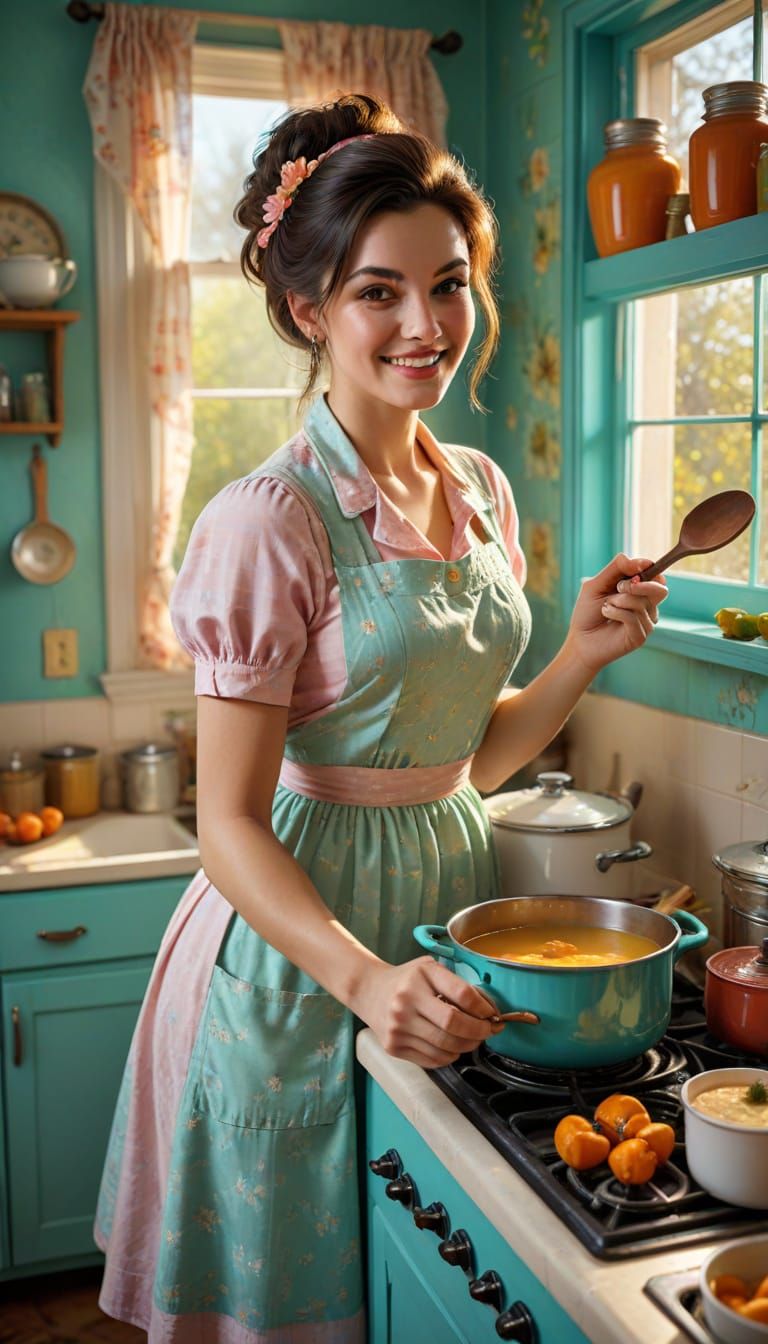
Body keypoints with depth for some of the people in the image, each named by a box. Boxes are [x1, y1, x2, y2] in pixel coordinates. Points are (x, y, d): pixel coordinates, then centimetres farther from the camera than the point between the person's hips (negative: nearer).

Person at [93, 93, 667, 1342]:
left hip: (449, 891, 7)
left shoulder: (481, 491, 4)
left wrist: (583, 655, -5)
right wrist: (364, 977, -32)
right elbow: (231, 824, -18)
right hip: (299, 935, -6)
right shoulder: (271, 521, -18)